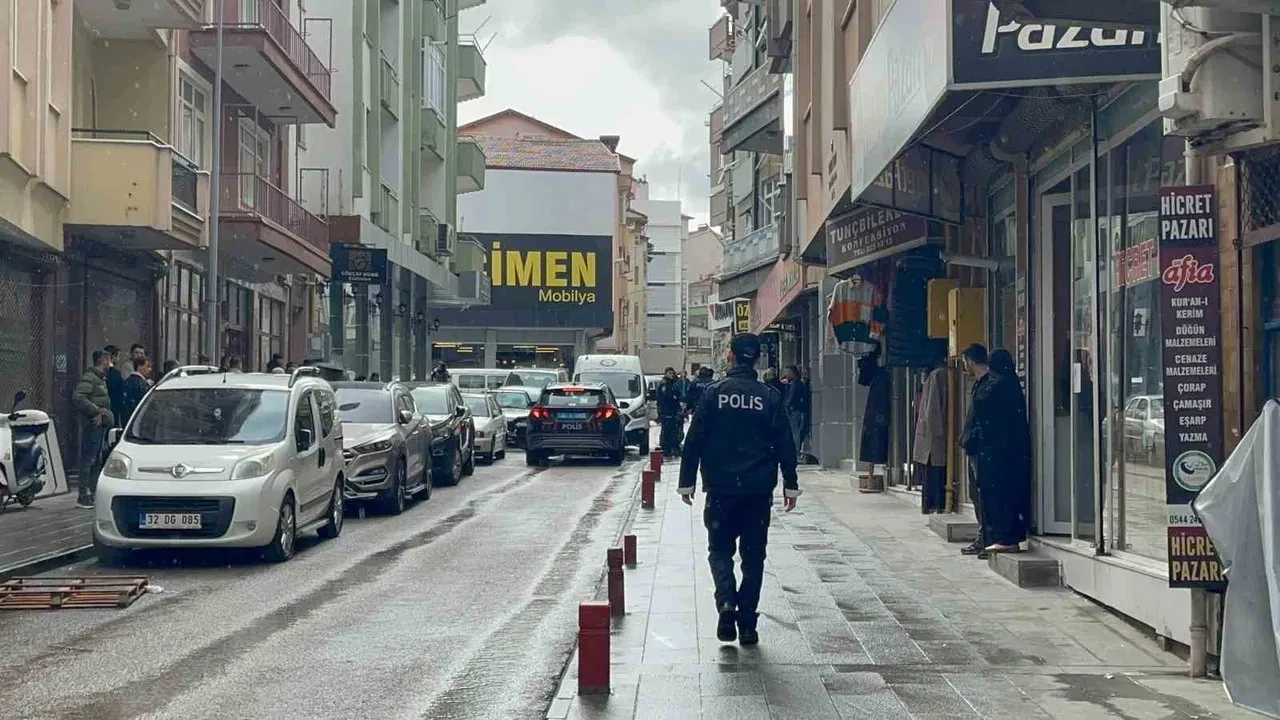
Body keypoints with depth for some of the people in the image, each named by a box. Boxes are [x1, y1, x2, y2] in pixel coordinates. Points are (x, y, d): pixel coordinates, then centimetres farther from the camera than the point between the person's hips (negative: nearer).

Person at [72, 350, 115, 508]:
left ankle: (91, 493, 22)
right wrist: (96, 411, -22)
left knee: (97, 461, 14)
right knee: (88, 459, -9)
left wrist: (105, 413, 10)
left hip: (100, 424, 10)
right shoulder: (89, 378, -11)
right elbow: (77, 397, -24)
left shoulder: (101, 379, 20)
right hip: (92, 424, -10)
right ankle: (83, 497, -8)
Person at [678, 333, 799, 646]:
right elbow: (785, 444, 1)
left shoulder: (714, 392, -3)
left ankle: (726, 602, -13)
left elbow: (694, 440, -3)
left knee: (720, 550, 12)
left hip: (721, 487, -1)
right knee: (753, 556, 10)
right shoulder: (770, 397, 0)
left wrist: (687, 480, 4)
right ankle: (747, 624, 10)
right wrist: (790, 485, 8)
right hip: (758, 489, 1)